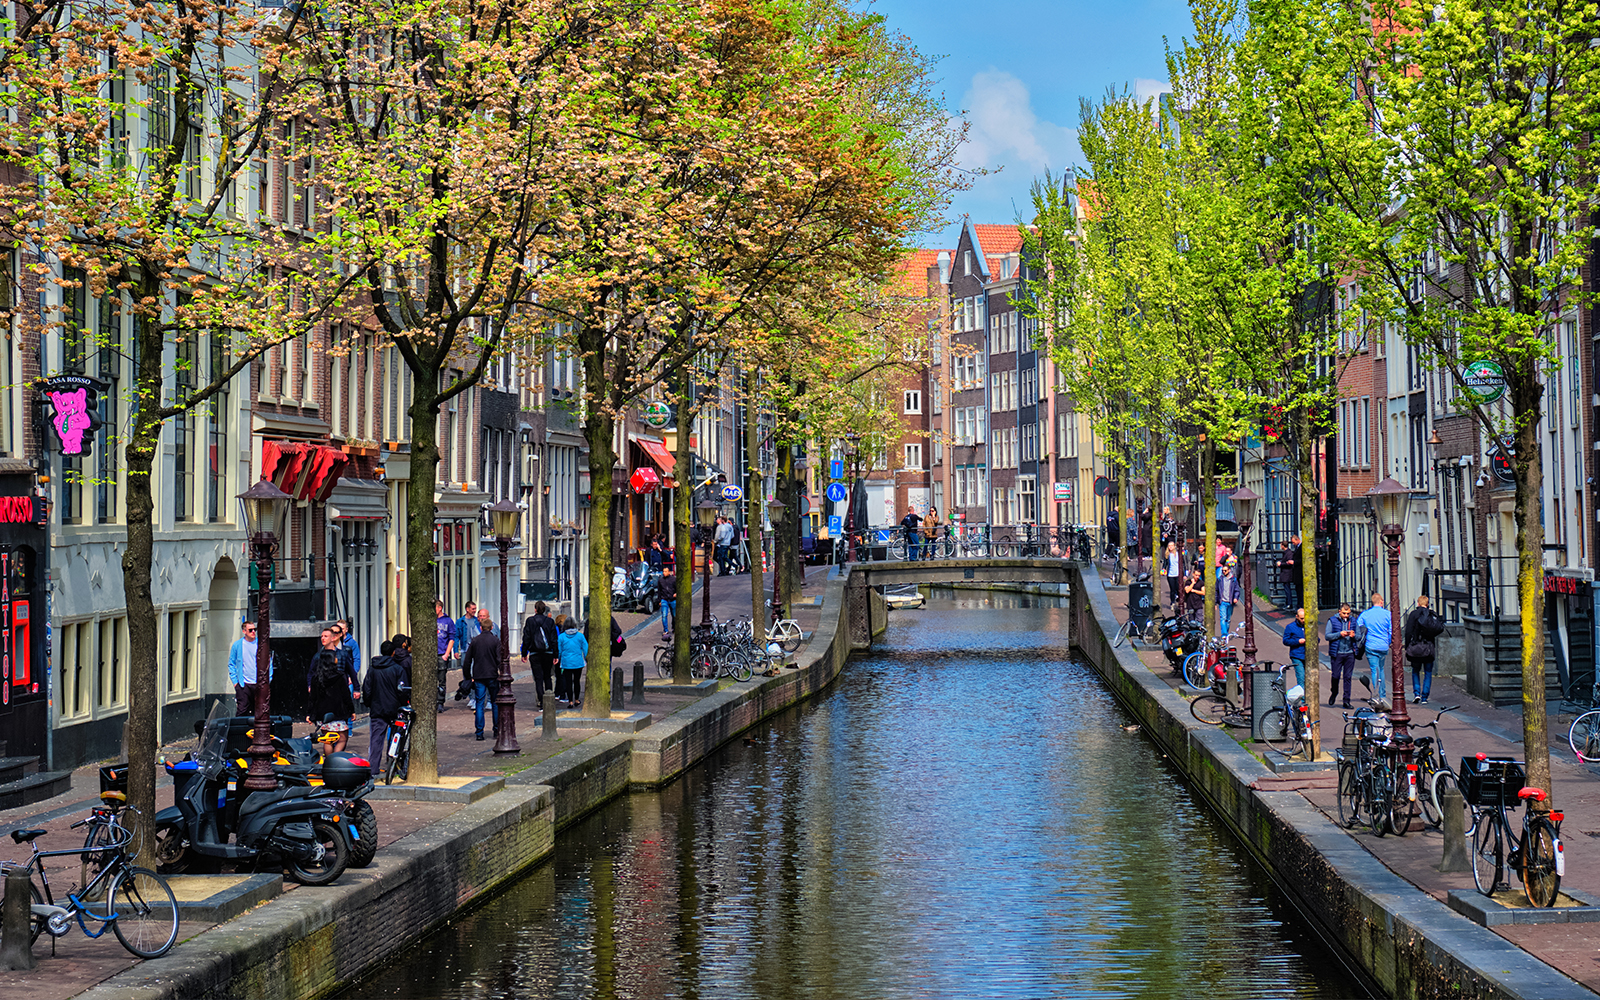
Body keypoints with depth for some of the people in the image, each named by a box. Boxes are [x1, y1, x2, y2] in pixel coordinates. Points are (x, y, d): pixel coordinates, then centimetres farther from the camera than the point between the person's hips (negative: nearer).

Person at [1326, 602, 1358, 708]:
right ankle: (1334, 693, 29)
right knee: (1336, 676, 0)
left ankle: (1346, 701, 6)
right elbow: (1327, 636, -5)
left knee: (1347, 677, 2)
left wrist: (1354, 635, -10)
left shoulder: (1353, 621, 9)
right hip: (1337, 653, -2)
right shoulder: (1332, 621, 1)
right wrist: (1339, 634, -18)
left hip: (1350, 653, 2)